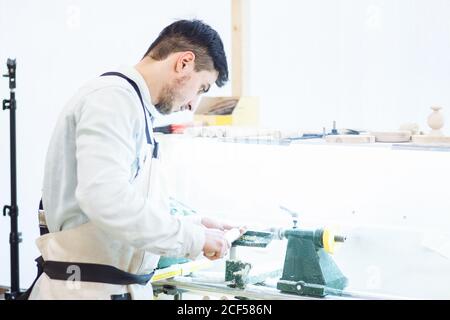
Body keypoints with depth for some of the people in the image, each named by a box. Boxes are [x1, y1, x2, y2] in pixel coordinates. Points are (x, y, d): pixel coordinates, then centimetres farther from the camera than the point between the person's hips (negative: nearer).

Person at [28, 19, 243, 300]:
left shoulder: (137, 108, 17)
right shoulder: (114, 96, -13)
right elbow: (105, 199, -28)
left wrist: (193, 224, 11)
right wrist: (194, 238, -18)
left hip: (128, 287, 10)